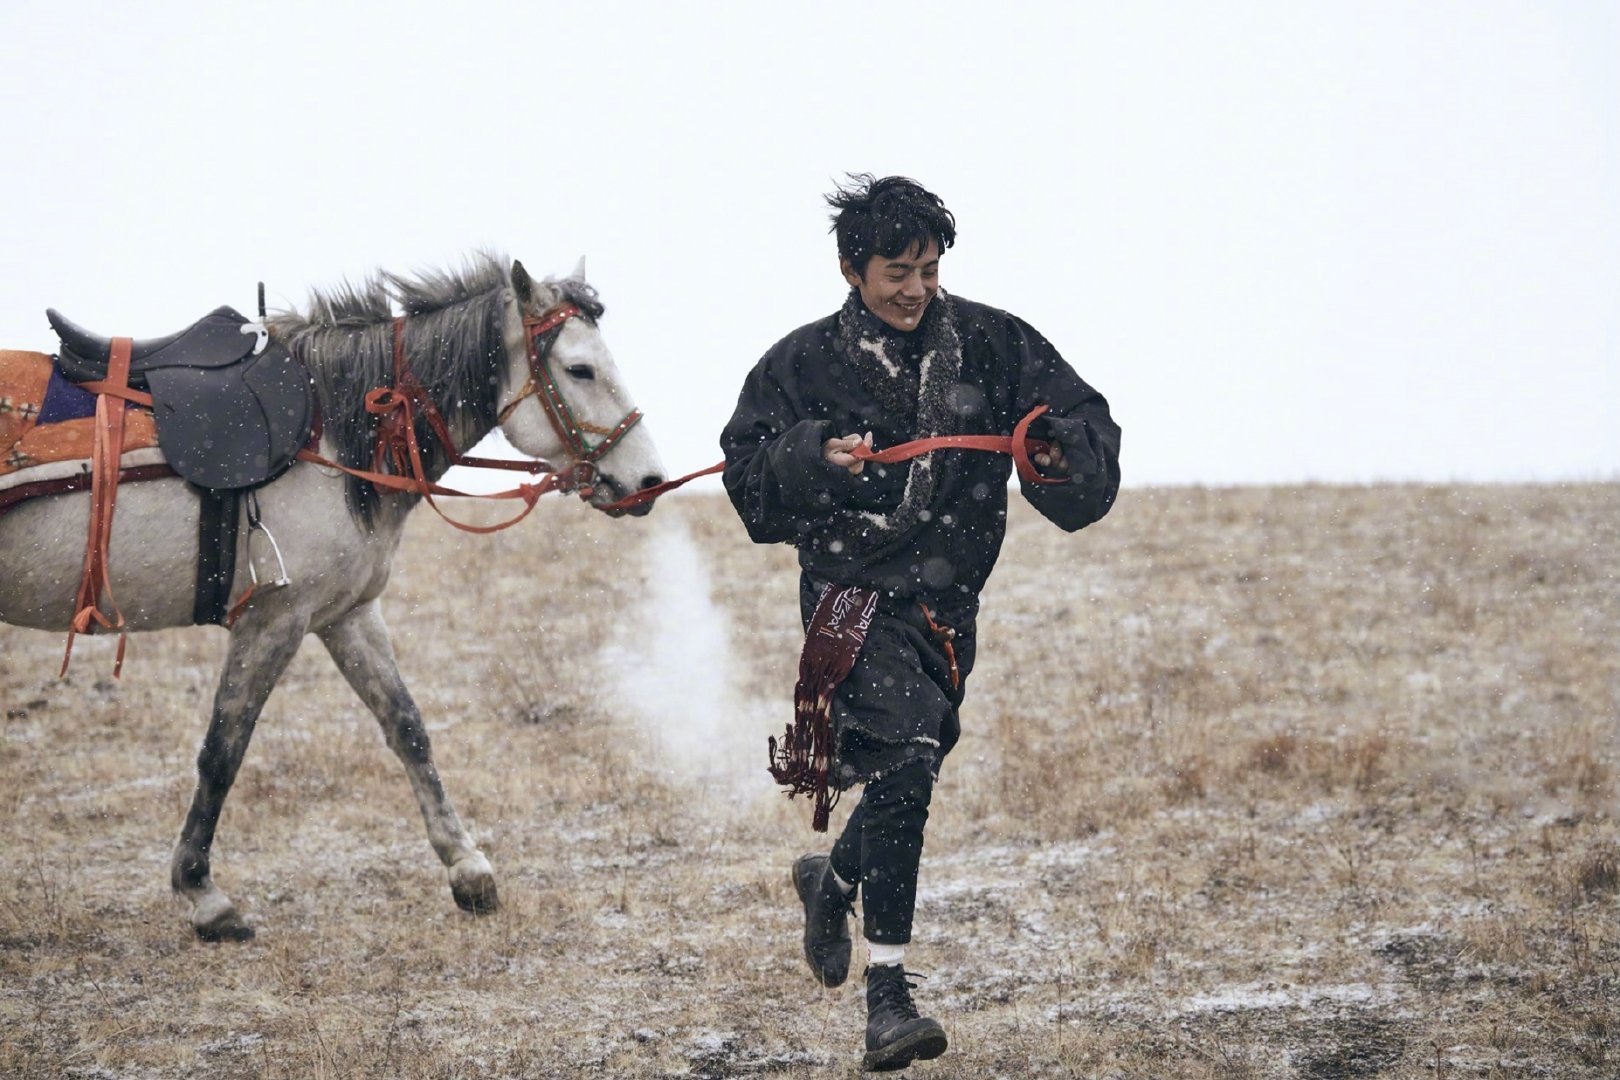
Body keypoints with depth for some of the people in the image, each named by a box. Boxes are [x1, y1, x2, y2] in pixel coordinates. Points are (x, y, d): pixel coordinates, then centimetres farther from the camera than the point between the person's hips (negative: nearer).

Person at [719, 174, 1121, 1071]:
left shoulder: (991, 346, 2)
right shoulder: (804, 365, -2)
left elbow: (1083, 421, 3)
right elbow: (748, 479, -2)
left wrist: (1063, 452, -20)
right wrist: (813, 458, -21)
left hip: (948, 601, 4)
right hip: (854, 594, -4)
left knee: (908, 775, 16)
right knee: (902, 764, -22)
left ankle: (831, 884, 47)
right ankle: (887, 993, -16)